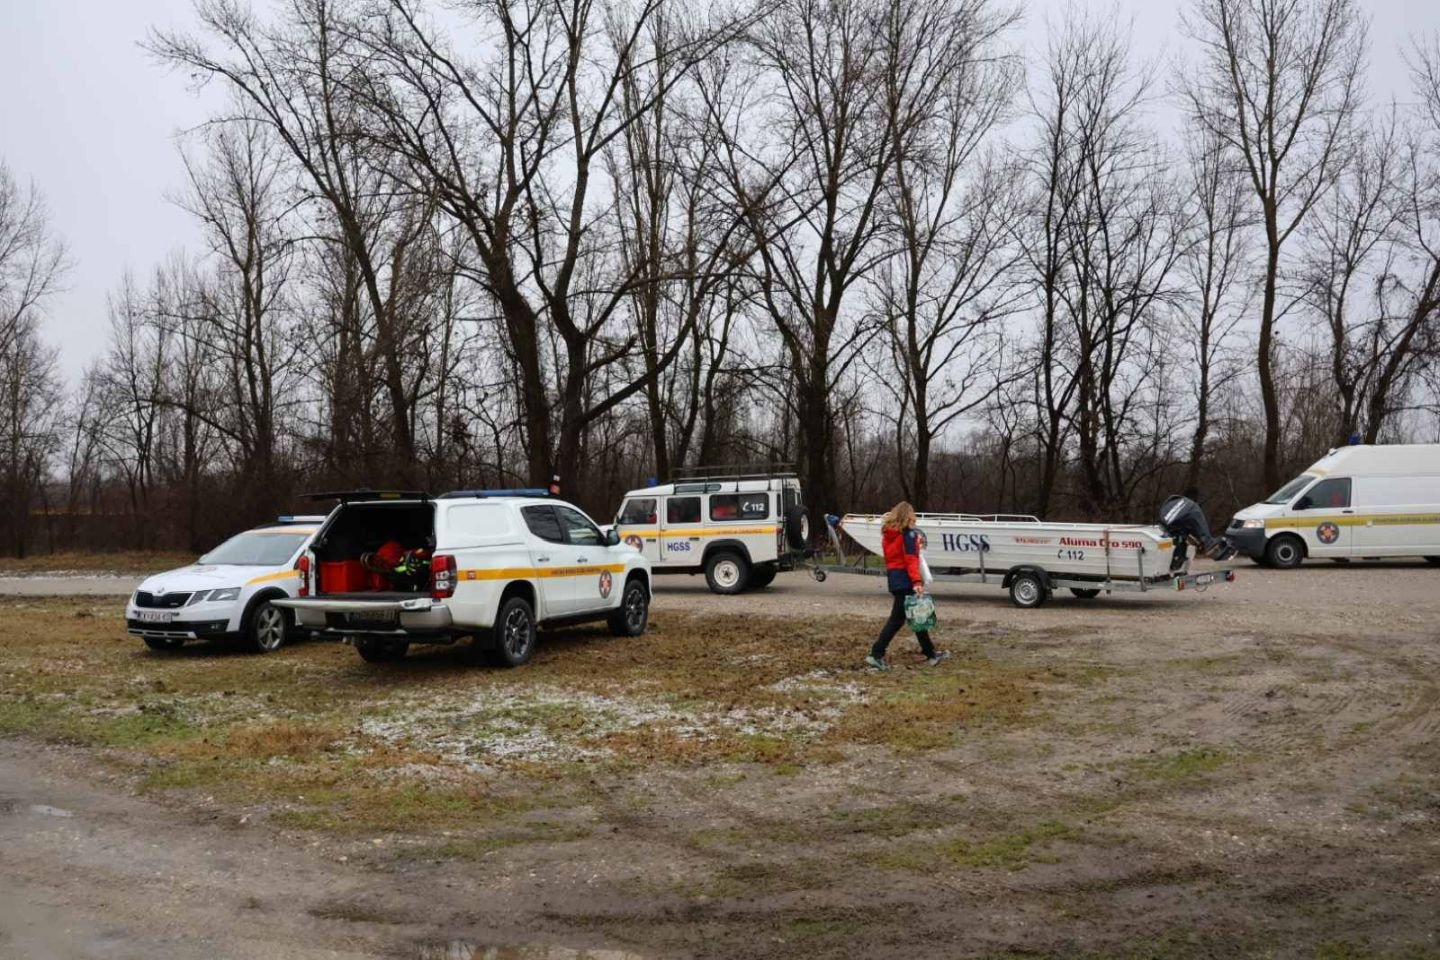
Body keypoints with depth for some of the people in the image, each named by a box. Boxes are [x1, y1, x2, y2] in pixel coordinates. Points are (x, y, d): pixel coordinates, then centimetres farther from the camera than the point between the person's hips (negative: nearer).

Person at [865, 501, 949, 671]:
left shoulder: (887, 534, 12)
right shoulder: (908, 533, -10)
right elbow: (911, 559, -19)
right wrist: (917, 582, -24)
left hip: (893, 578, 8)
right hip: (905, 580, -8)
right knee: (897, 619, -5)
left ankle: (931, 654, 23)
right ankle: (876, 655, -8)